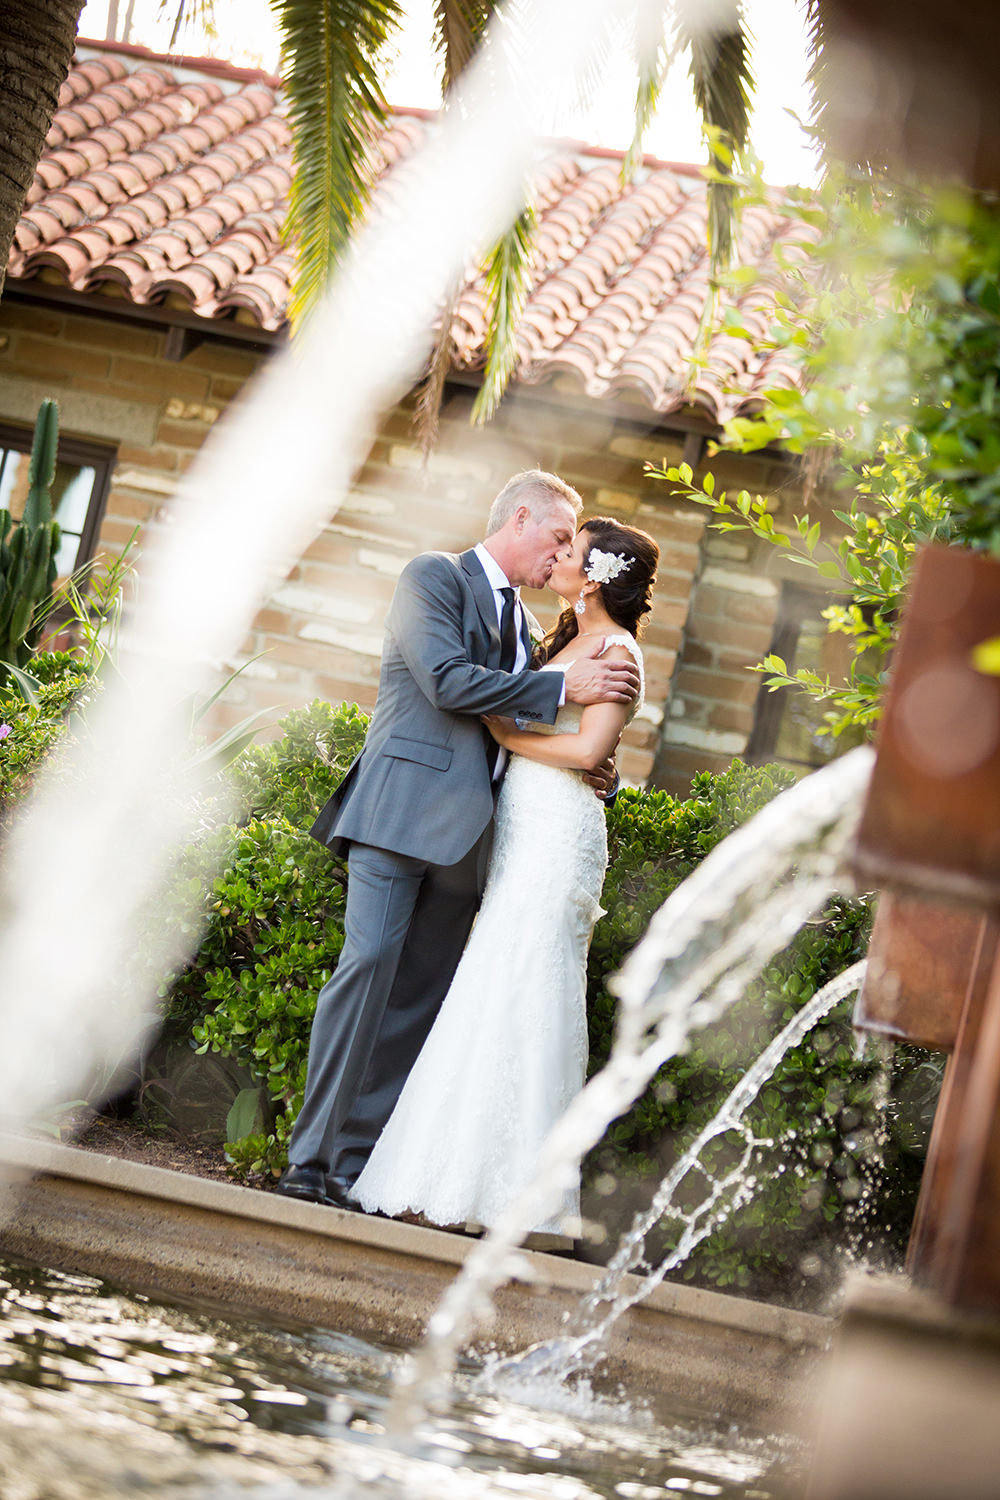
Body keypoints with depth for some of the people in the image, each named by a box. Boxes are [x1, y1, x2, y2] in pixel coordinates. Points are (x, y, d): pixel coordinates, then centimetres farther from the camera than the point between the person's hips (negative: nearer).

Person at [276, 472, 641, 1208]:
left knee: (420, 997, 1)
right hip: (406, 806, -7)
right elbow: (448, 681, -13)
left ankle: (356, 1165, 1)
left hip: (465, 833, 8)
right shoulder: (434, 576, 1)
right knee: (368, 968, -15)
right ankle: (312, 1159, -14)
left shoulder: (520, 619, 24)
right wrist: (563, 687, -10)